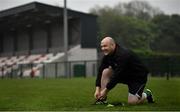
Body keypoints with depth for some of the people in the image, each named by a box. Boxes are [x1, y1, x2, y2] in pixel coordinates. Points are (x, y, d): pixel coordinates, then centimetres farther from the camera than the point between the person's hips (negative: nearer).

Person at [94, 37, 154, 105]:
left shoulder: (123, 55, -32)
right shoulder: (107, 55, -6)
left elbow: (117, 76, -33)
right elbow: (100, 72, -6)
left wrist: (105, 90, -28)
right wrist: (98, 89, -15)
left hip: (139, 77, -7)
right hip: (125, 75, 7)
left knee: (131, 102, -20)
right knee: (105, 72, -14)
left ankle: (146, 94, 12)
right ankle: (103, 99, -9)